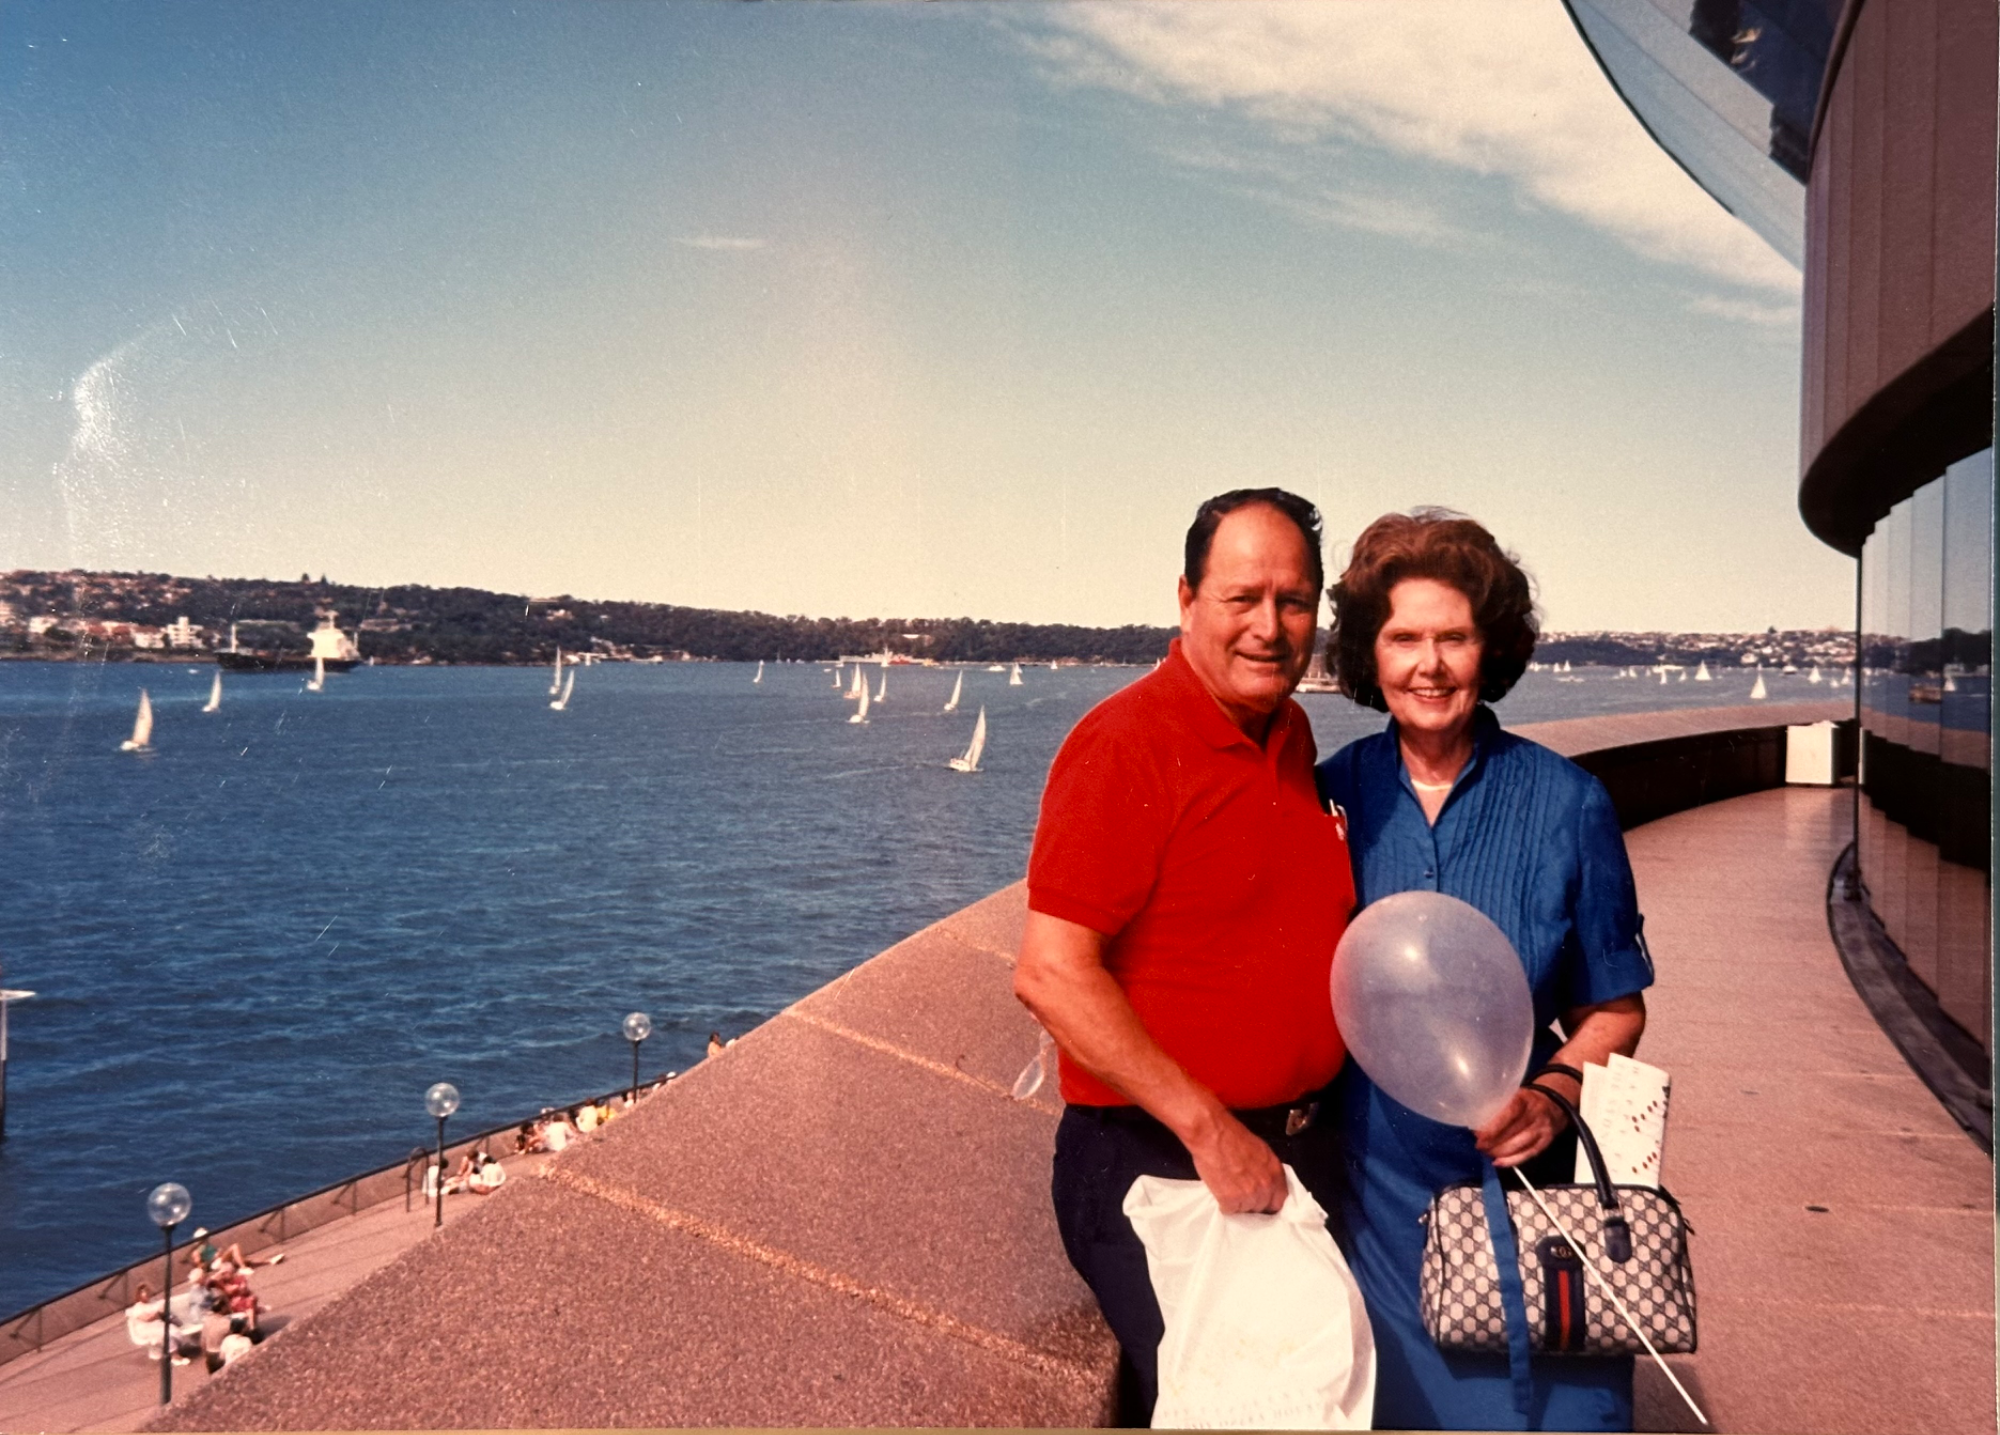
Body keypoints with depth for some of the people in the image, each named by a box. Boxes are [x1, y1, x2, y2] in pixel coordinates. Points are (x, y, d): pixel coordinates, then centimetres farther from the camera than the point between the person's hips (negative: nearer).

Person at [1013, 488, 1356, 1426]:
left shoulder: (1293, 736, 8)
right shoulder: (1126, 743, -17)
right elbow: (1051, 975, -23)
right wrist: (1210, 1130, -22)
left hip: (1301, 1152, 8)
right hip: (1161, 1165, -8)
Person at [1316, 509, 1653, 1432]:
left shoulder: (1565, 804, -4)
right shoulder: (1332, 795, -2)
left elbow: (1614, 1007, 3)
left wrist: (1554, 1096, -13)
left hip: (1518, 1180, 0)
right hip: (1369, 1190, 1)